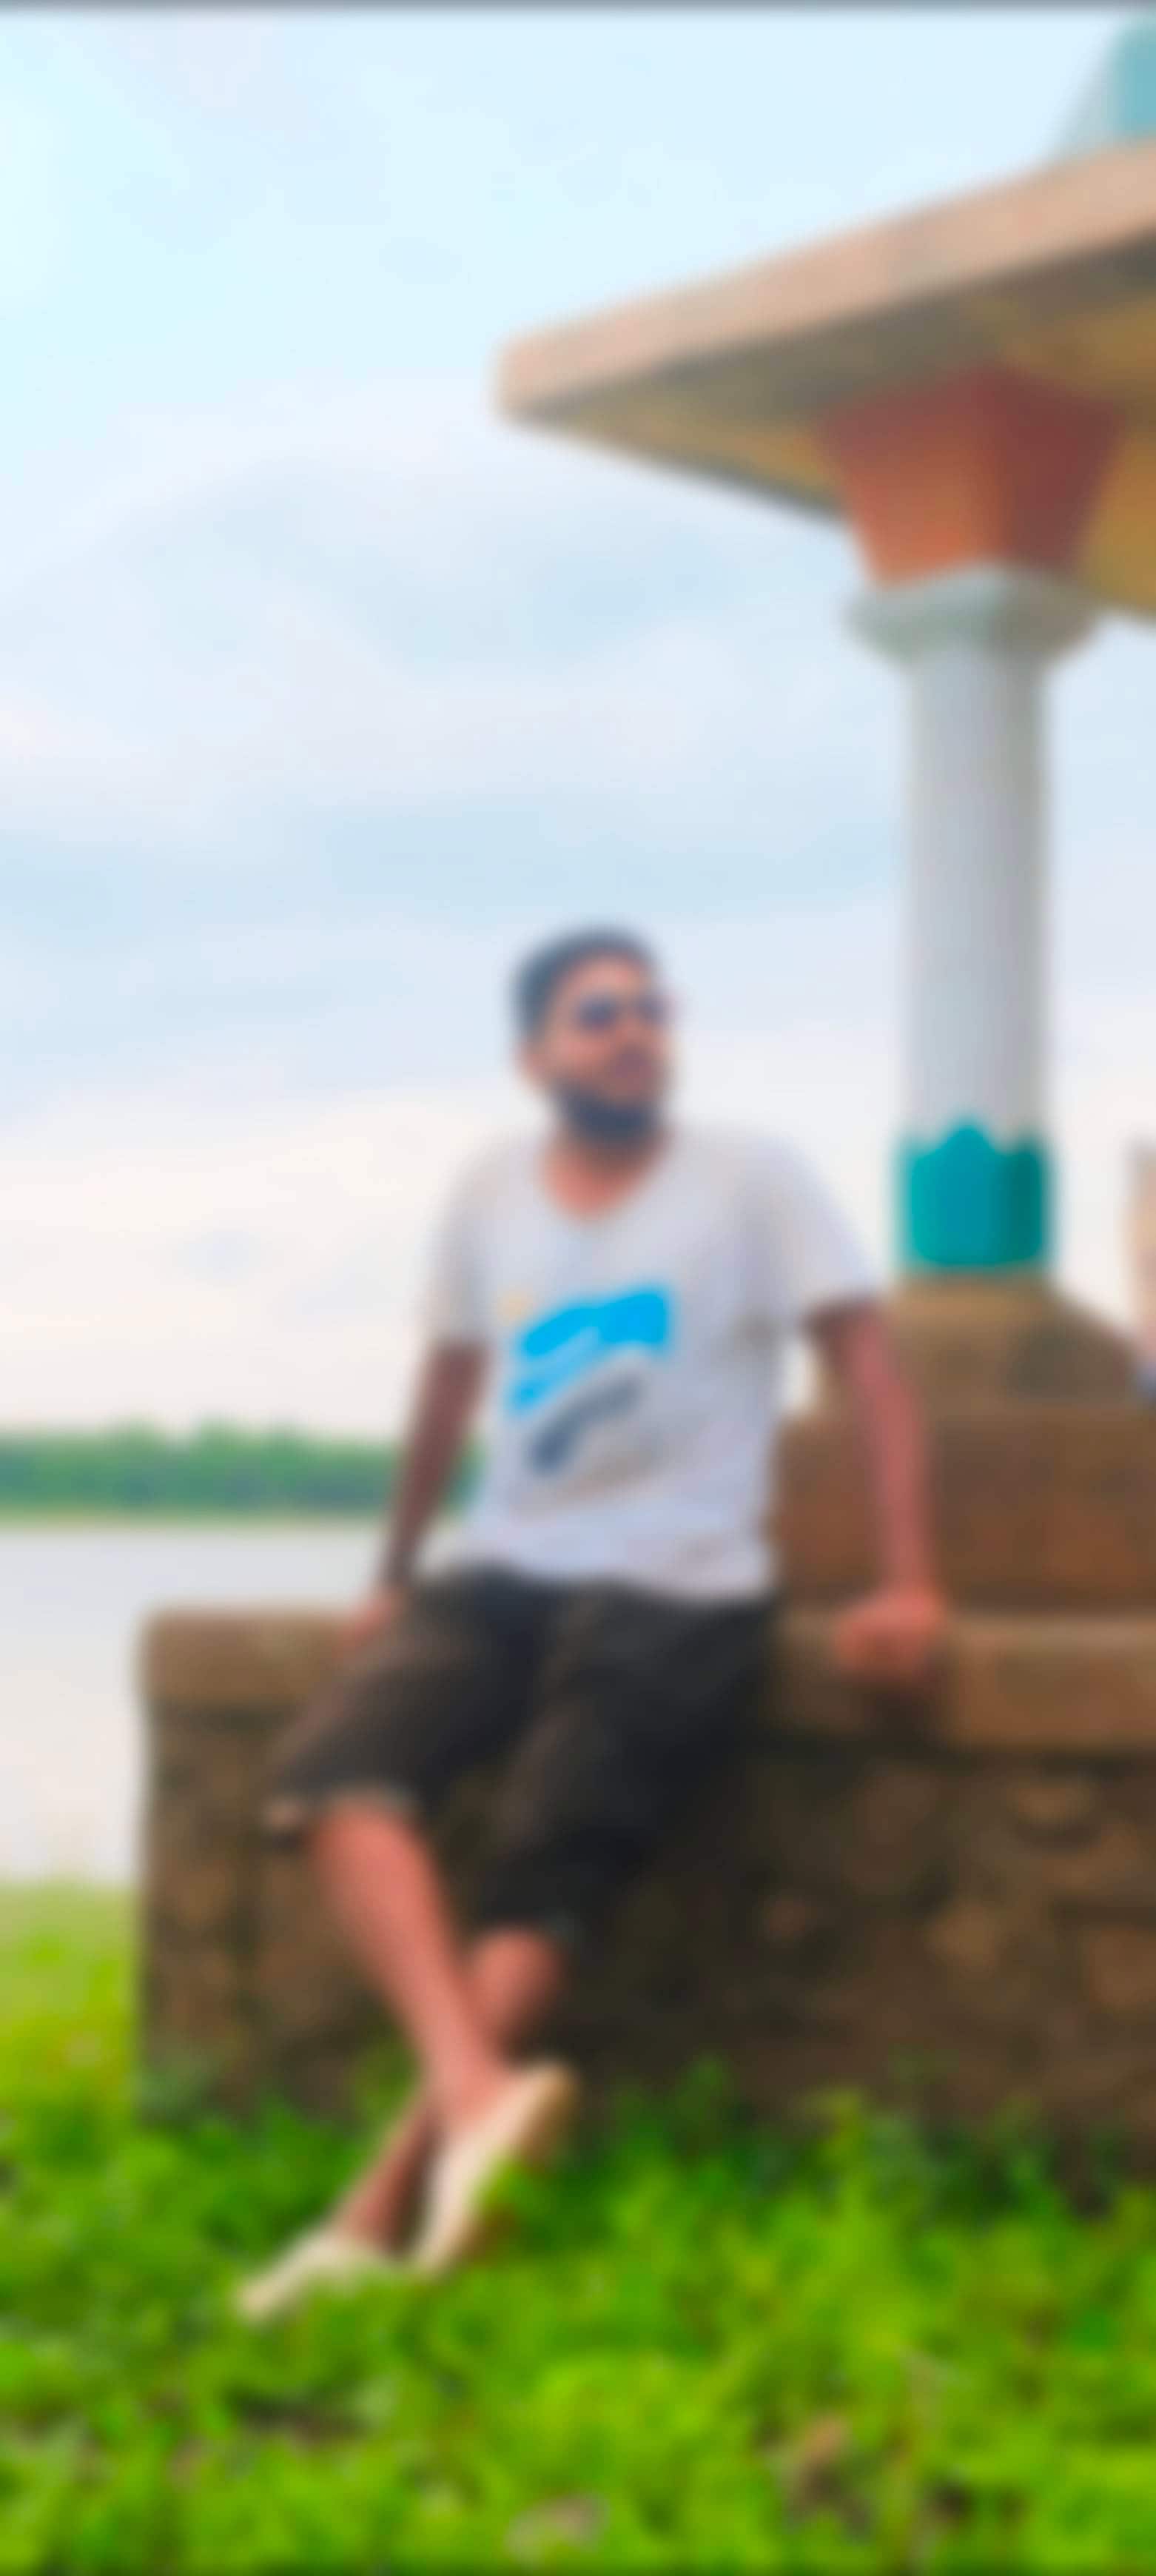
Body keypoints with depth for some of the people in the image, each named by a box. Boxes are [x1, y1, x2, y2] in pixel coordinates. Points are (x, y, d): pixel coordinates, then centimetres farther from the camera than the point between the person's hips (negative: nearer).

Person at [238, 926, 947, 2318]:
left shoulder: (753, 1180, 1)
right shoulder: (489, 1195, 13)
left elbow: (870, 1367, -2)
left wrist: (908, 1585, -12)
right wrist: (391, 1579, 28)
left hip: (677, 1592, -4)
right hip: (498, 1574, 4)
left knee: (538, 1881, -18)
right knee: (333, 1769, -24)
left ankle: (385, 2206, -15)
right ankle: (474, 2088, -38)